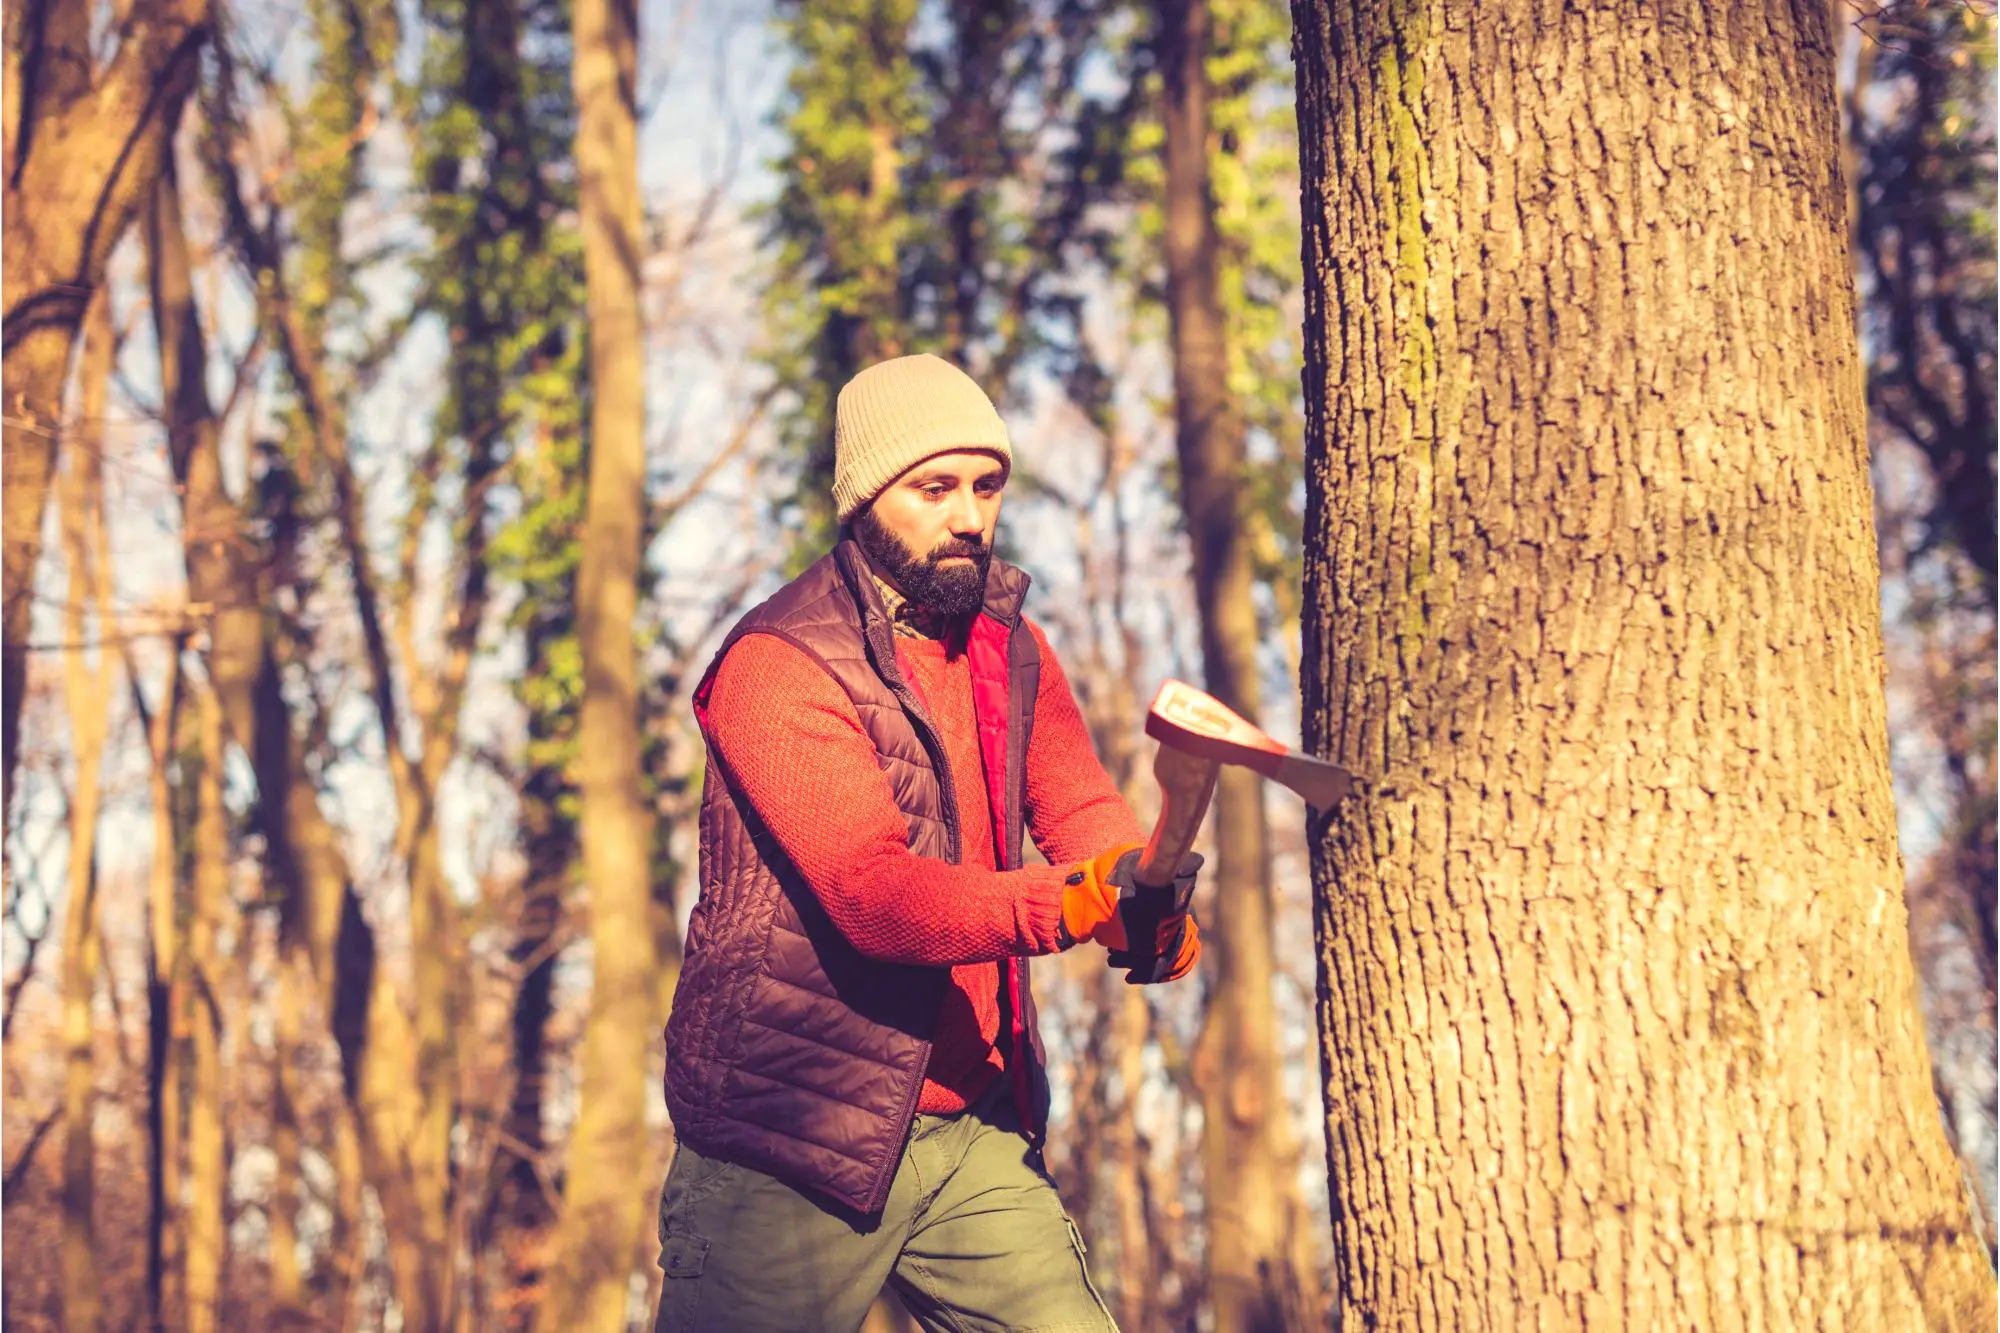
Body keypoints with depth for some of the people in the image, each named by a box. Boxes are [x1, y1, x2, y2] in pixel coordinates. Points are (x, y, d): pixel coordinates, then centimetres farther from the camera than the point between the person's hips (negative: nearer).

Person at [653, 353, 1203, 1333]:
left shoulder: (1009, 645, 10)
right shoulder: (777, 666, -15)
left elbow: (1082, 808, 2)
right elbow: (874, 894, -26)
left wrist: (1153, 915, -22)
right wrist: (1069, 904, -40)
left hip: (975, 1134, 6)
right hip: (787, 1150, -6)